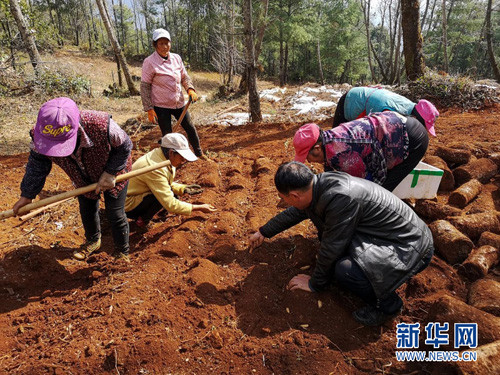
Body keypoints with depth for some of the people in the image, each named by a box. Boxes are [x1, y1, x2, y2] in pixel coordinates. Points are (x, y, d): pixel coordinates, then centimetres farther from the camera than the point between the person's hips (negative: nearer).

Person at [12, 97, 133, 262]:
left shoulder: (102, 125, -43)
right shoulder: (39, 135, -29)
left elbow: (125, 146, -22)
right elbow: (37, 165, -11)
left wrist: (110, 173, -26)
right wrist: (27, 195, -5)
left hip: (112, 174, -4)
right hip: (84, 177, 4)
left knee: (115, 214, 3)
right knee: (86, 211, 19)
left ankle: (122, 252, 28)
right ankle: (93, 241, 51)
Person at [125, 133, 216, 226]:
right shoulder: (156, 170, -31)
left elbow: (169, 184, 11)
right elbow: (170, 205, -30)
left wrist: (184, 189, -6)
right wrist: (199, 208, -25)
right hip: (127, 205, -9)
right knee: (167, 196, -26)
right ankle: (142, 220, -4)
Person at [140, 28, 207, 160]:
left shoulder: (176, 58, 3)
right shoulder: (149, 62, -12)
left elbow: (184, 77, 13)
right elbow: (144, 86, -10)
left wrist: (190, 89, -8)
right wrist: (149, 109, -15)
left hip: (179, 103, 5)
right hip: (161, 106, -5)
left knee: (190, 128, 14)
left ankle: (199, 153, 34)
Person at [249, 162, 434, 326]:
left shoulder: (341, 197, -32)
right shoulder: (319, 182, -4)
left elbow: (332, 248, -22)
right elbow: (295, 212, 14)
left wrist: (315, 284, -4)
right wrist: (264, 232, 26)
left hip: (410, 247, -8)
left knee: (344, 270, -28)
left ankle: (387, 303, -1)